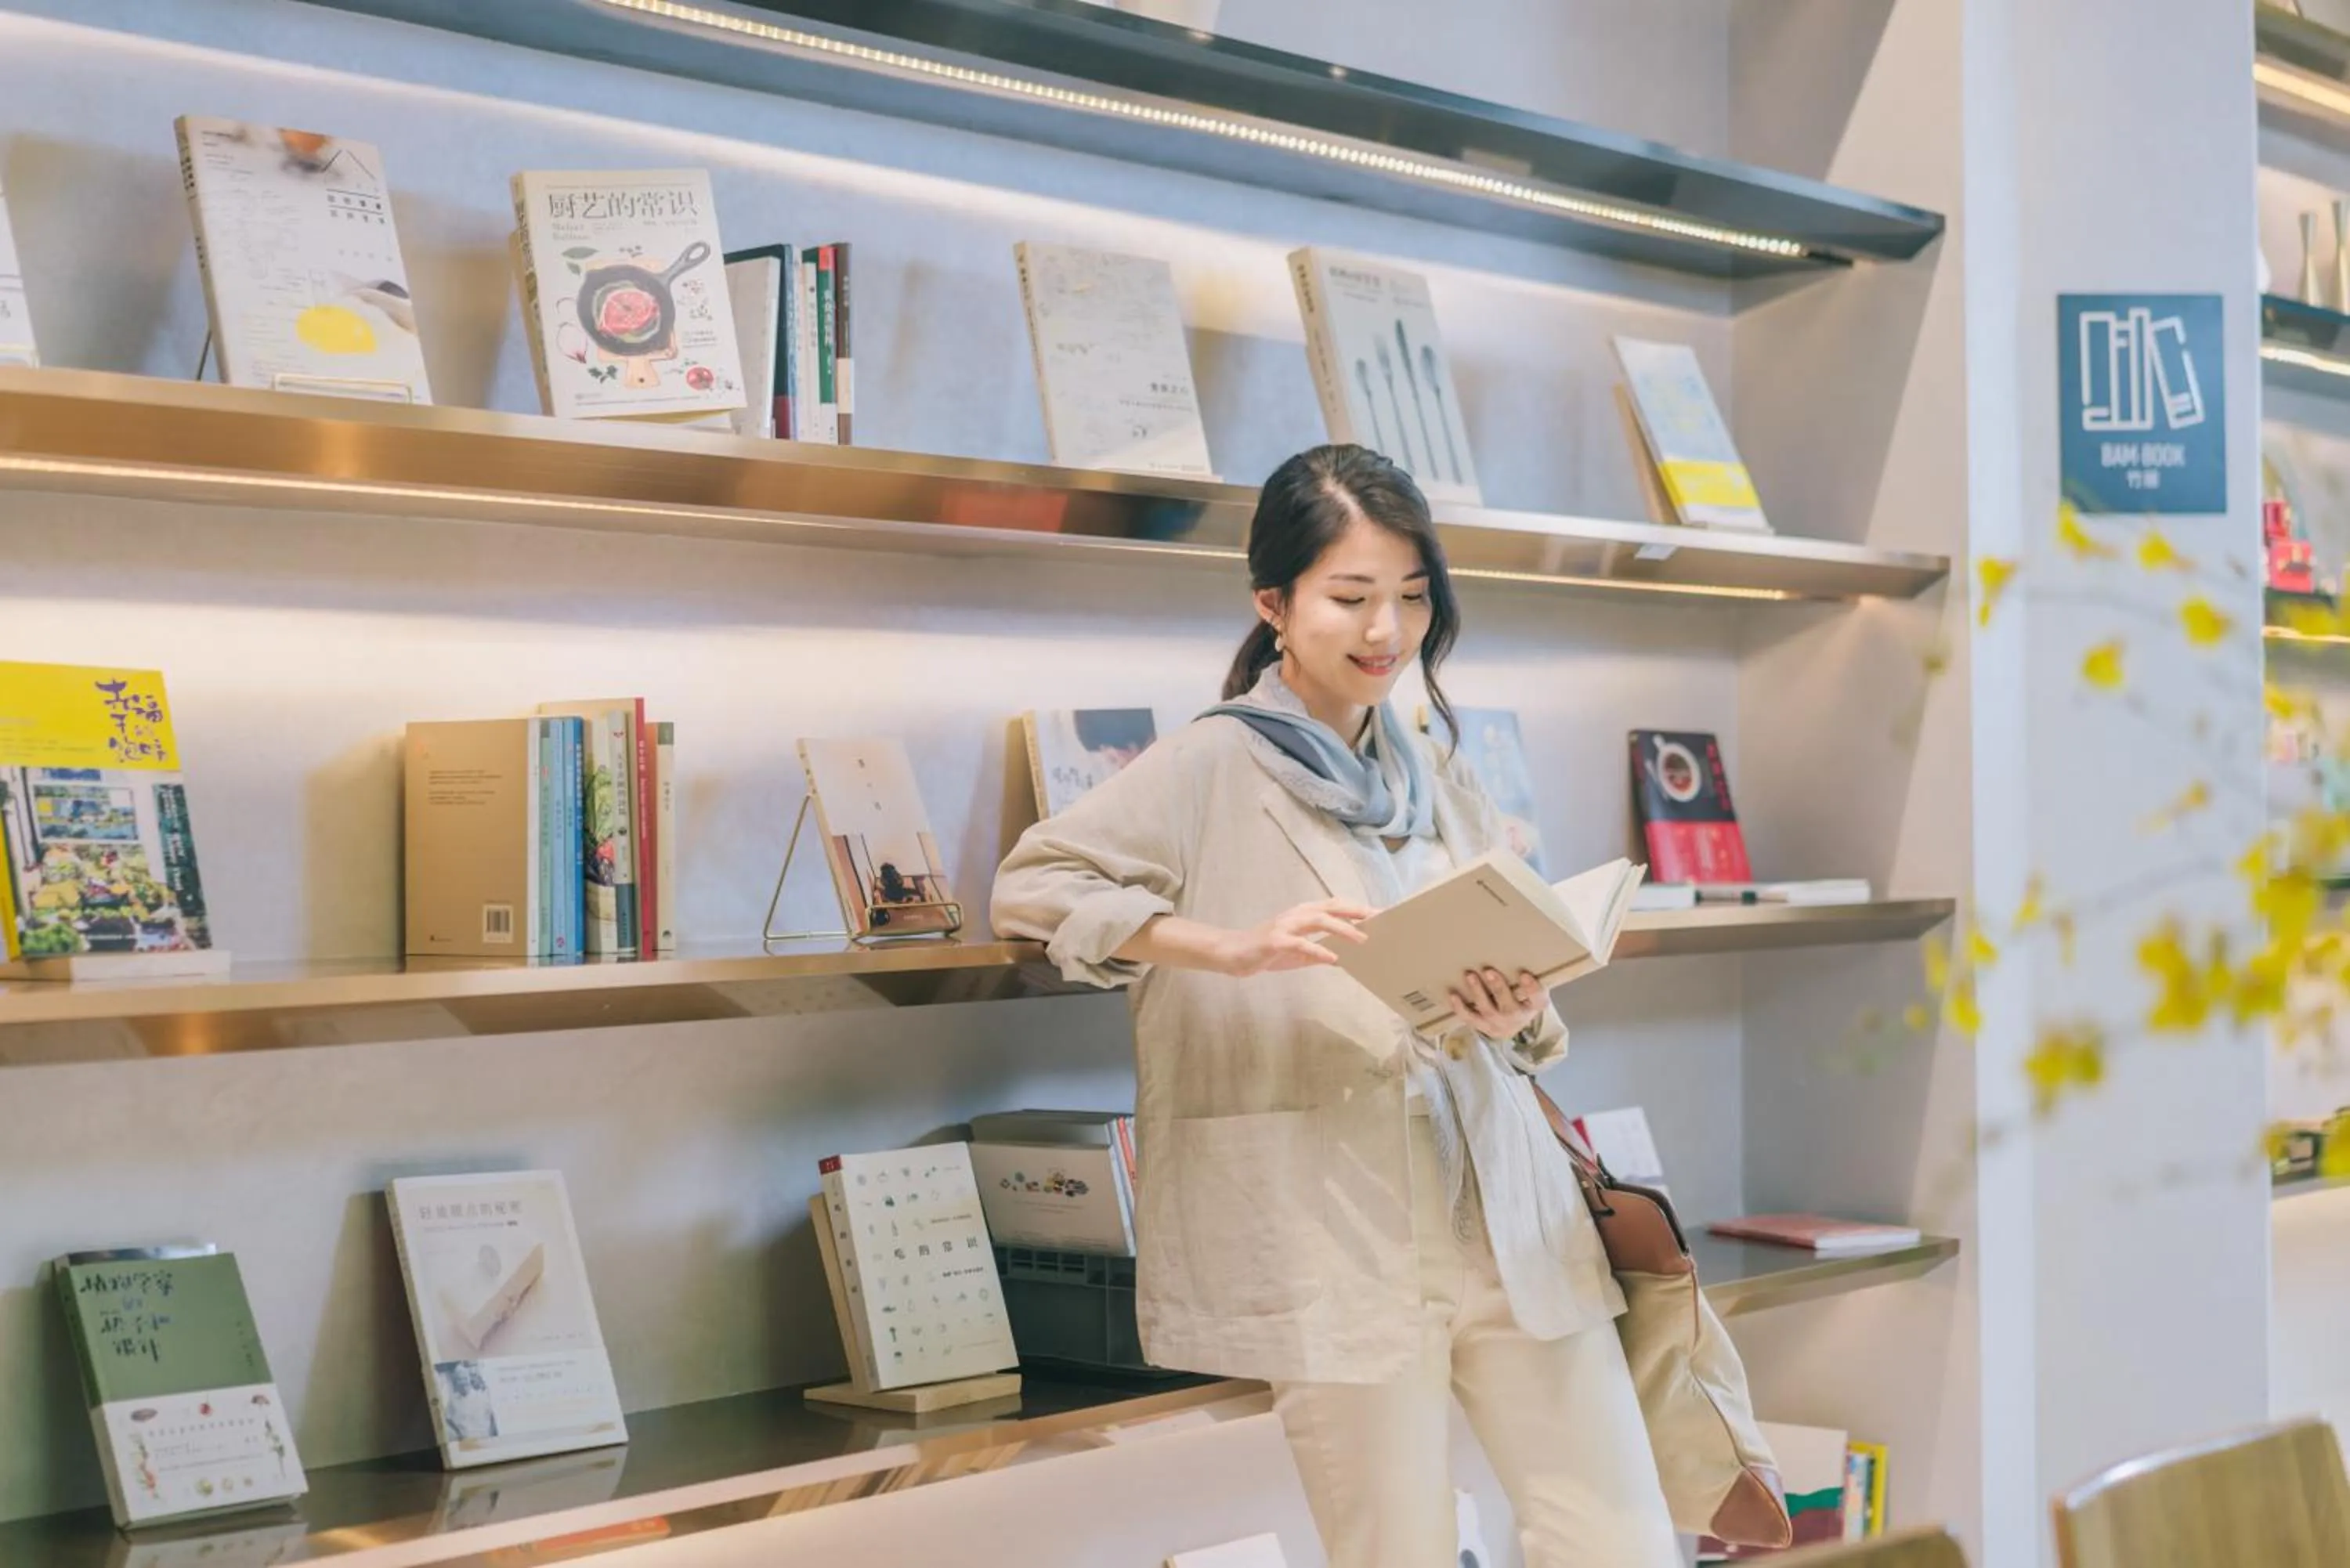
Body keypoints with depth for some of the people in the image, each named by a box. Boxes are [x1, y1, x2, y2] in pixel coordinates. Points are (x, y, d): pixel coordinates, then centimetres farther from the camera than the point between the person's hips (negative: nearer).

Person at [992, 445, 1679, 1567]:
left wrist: (1516, 1021, -8)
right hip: (1340, 1239, -5)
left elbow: (1532, 1008, 16)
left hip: (1505, 1211, 5)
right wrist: (1232, 948, -23)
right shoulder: (1214, 770, -1)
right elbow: (1030, 884, -11)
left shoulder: (1438, 782, 16)